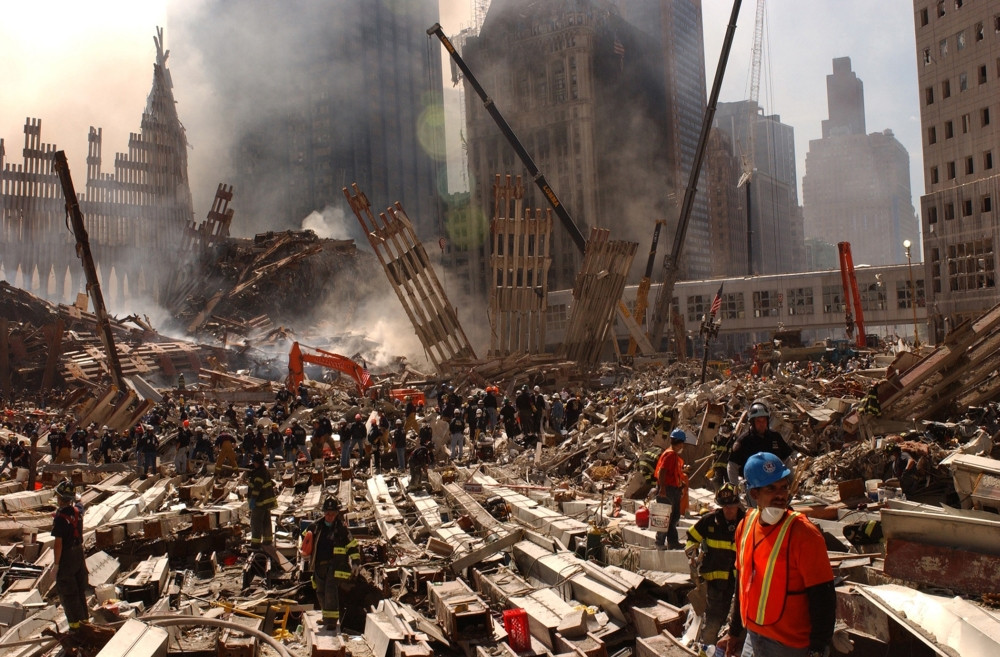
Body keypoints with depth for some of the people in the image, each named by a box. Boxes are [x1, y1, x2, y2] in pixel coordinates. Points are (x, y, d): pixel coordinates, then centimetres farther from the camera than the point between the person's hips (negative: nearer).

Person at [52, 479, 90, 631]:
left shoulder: (60, 518, -24)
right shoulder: (78, 510, -4)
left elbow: (58, 543, -21)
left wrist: (56, 563, -13)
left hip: (66, 556, -7)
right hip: (79, 553, 7)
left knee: (67, 591, 7)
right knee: (81, 588, 19)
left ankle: (75, 622, 14)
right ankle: (84, 617, 30)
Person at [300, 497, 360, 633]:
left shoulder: (341, 528, -3)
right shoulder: (316, 527, 7)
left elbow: (353, 545, -1)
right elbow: (305, 536, 25)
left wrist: (356, 562, -7)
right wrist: (305, 550, 12)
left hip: (335, 565, -5)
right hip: (319, 565, 5)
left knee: (331, 590, -16)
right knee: (321, 592, 12)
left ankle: (332, 620, -14)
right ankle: (327, 616, 31)